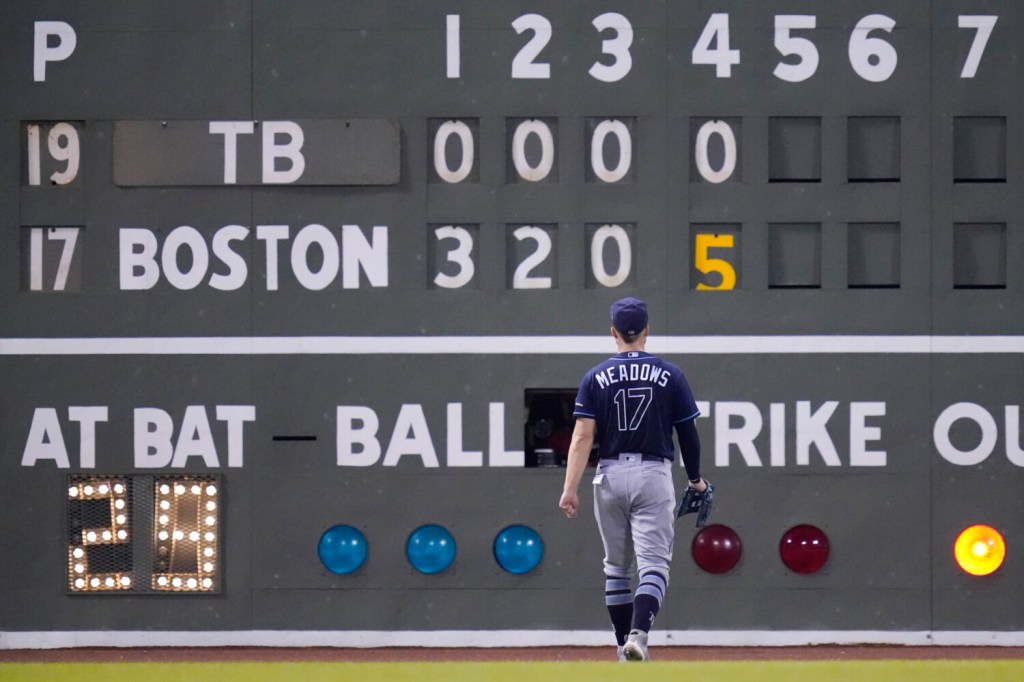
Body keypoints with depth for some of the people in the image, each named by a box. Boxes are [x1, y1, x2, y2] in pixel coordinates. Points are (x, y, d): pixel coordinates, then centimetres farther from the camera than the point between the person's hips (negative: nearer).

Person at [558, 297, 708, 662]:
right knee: (653, 563, -6)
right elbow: (688, 434, 3)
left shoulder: (595, 378, 0)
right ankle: (638, 634, -27)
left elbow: (583, 435, -8)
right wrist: (695, 480, 18)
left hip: (610, 477, 2)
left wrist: (570, 488, -11)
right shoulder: (670, 375, 0)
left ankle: (624, 645, 17)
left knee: (616, 567, 14)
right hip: (653, 475, -2)